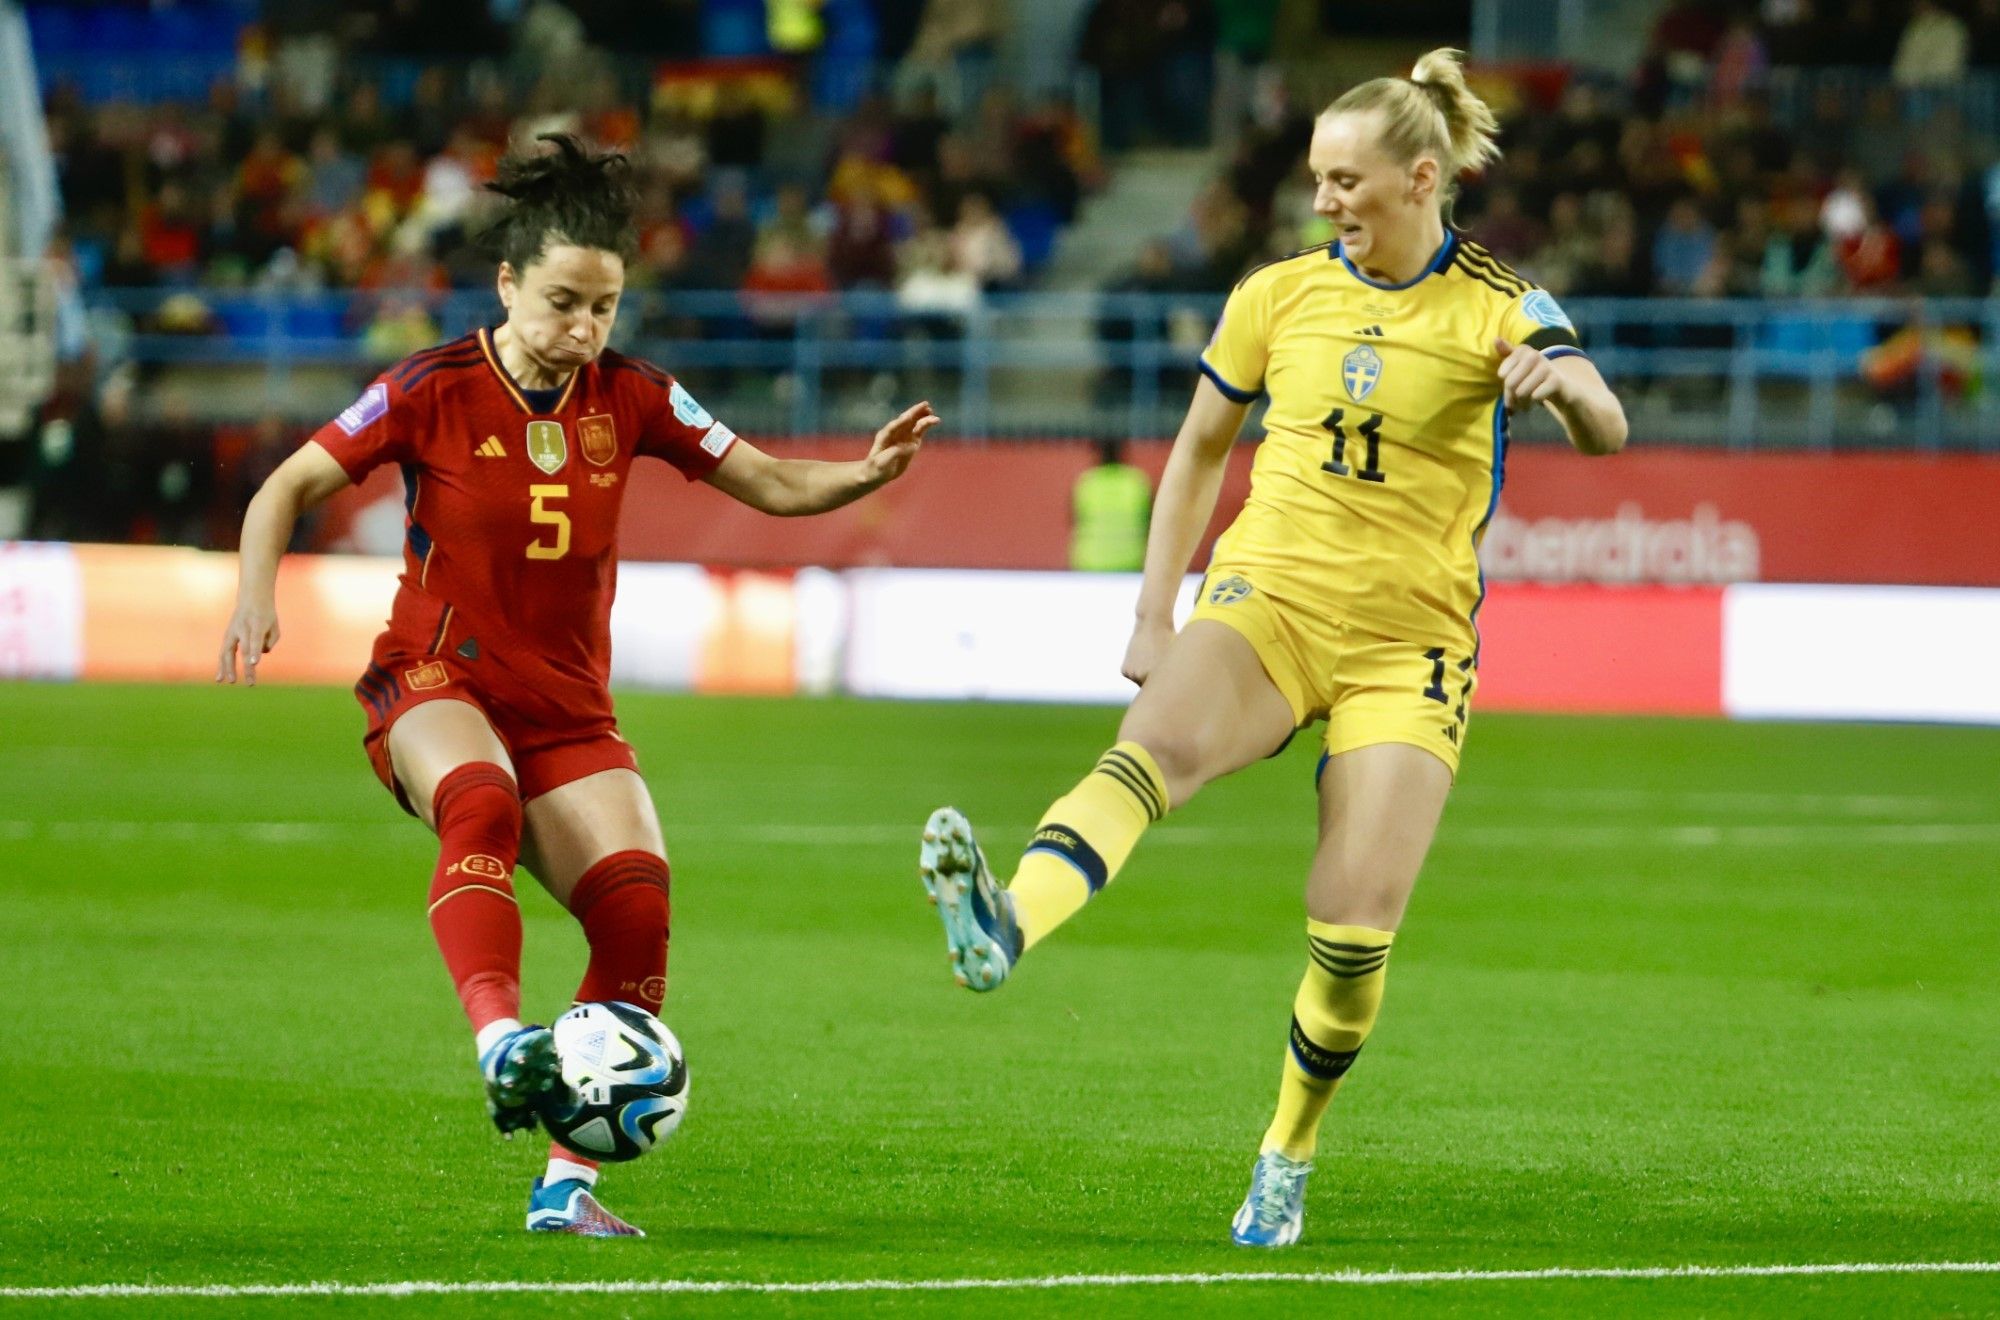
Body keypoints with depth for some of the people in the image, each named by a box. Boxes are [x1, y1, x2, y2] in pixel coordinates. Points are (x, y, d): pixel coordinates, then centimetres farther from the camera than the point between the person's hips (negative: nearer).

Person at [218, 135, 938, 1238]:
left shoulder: (629, 399, 2)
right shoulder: (435, 392, -6)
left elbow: (770, 484, 6)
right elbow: (289, 488, -1)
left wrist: (866, 474, -13)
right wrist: (257, 591, -19)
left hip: (566, 709, 4)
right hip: (436, 683, -4)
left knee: (635, 903, -17)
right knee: (482, 803, -38)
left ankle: (568, 1184, -9)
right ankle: (501, 1042, -56)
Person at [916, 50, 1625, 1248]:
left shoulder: (1496, 310, -1)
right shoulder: (1278, 297, 8)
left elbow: (1604, 430, -17)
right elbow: (1201, 448, 19)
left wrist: (1564, 382, -40)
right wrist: (1155, 613, 14)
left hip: (1409, 644, -1)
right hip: (1267, 598, 1)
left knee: (1358, 926, -12)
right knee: (1161, 741, -33)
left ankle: (1287, 1158, 15)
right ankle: (1004, 927, -61)